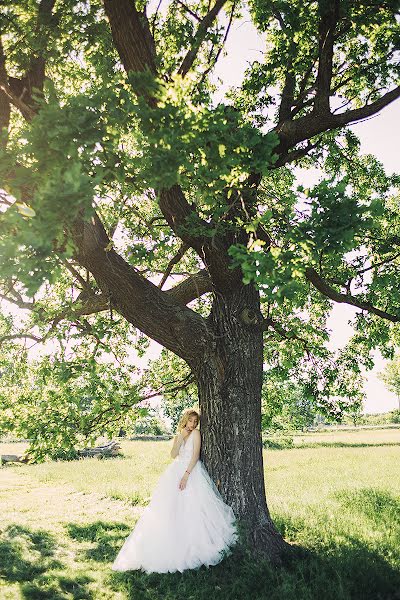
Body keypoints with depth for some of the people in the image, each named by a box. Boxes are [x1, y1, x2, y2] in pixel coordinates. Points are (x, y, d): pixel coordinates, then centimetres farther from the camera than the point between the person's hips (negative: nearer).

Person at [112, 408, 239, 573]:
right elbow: (173, 455, 0)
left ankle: (194, 546, -1)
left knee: (192, 509, -10)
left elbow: (196, 455, -11)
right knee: (171, 508, 0)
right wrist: (180, 437, -8)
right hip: (176, 472, 5)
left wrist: (186, 475, -19)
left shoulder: (196, 433, -1)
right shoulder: (178, 436, 14)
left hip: (192, 472, -5)